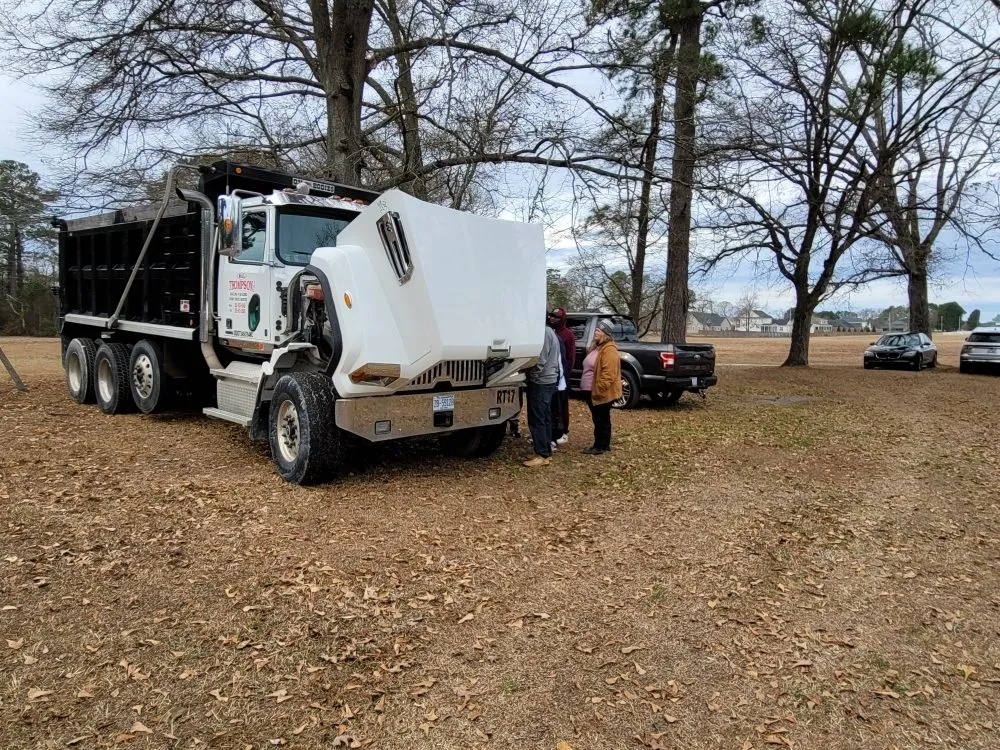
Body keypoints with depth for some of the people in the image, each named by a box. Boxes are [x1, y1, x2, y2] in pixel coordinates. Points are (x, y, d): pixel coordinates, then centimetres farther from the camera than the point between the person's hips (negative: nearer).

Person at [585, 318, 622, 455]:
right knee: (598, 419, 15)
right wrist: (593, 390, 23)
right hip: (593, 391, 10)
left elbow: (608, 374, -25)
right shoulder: (597, 347, 16)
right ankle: (599, 444, 24)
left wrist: (599, 390, -25)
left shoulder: (609, 350, -18)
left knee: (602, 420, 0)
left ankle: (602, 446, 8)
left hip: (602, 393, -10)